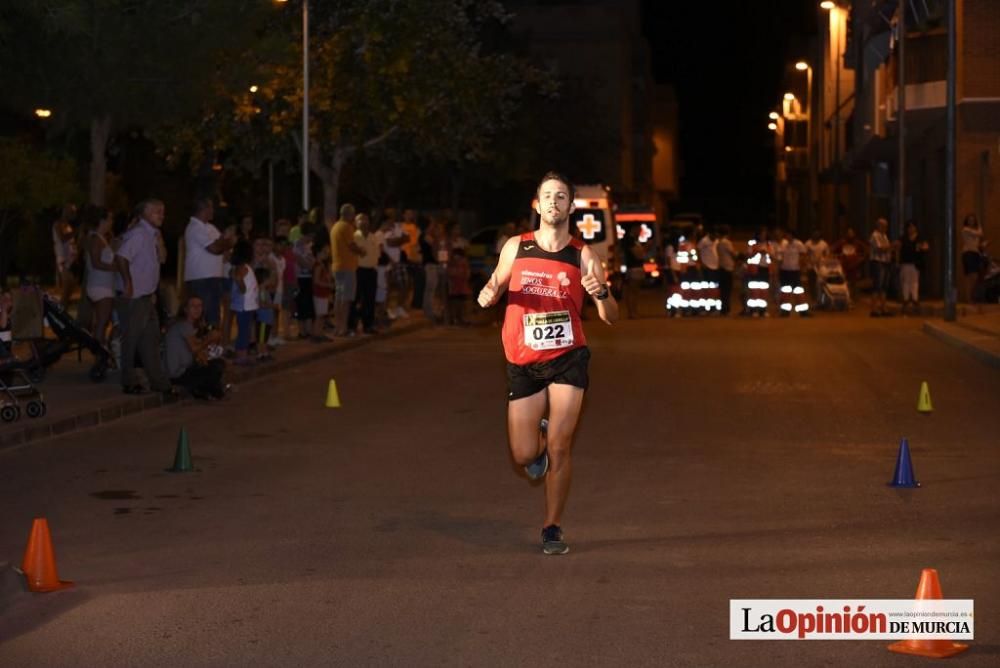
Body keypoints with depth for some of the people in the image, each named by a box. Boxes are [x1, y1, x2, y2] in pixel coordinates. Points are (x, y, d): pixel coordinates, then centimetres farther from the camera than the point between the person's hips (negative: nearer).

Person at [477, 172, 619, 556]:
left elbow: (611, 318, 1)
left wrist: (601, 294, -22)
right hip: (523, 364, 1)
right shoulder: (516, 248, 3)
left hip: (567, 359, -1)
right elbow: (491, 292, 13)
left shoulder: (583, 256, -1)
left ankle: (552, 529, 8)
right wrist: (488, 295, -12)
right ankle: (538, 436, 38)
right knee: (524, 455, 1)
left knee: (559, 449, -7)